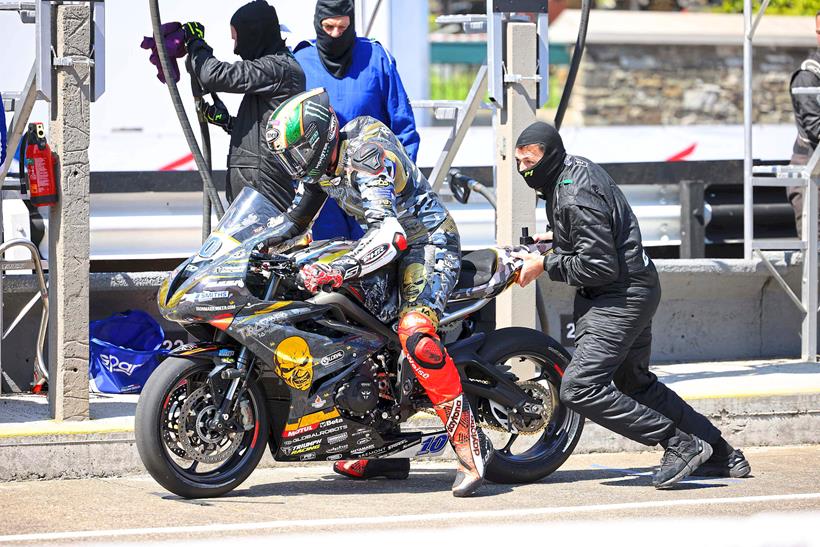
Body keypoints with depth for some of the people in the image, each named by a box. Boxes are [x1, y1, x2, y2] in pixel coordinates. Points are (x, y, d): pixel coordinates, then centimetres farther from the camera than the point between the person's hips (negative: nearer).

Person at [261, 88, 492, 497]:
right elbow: (297, 217, 17)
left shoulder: (367, 158, -28)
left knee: (414, 332, -31)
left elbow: (390, 234, -38)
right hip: (387, 236, 10)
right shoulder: (321, 158, 2)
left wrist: (337, 271, -50)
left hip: (428, 242, -10)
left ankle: (470, 445, -30)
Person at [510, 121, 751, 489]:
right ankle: (721, 455, 27)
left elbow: (600, 266, -26)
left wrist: (545, 265, -18)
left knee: (578, 388, -18)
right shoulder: (576, 167, 8)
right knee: (636, 385, 22)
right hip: (633, 289, 11)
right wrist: (558, 242, 9)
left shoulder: (576, 198, -24)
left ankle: (679, 443, -14)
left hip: (622, 297, -11)